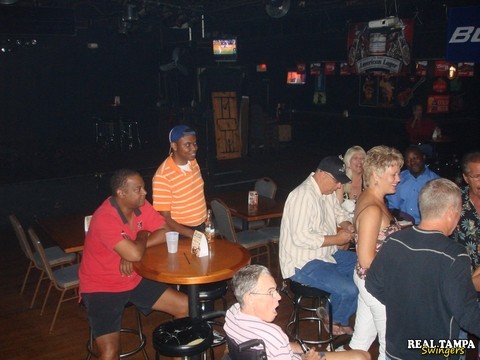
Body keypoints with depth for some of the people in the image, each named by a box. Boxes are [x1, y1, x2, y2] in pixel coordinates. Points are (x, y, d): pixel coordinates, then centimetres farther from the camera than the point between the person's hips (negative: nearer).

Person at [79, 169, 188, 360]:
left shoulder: (141, 206, -6)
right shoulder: (104, 219, -28)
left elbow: (166, 233, -6)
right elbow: (135, 254, -35)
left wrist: (134, 247, -20)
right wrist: (142, 235, -13)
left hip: (134, 280, 7)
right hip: (101, 288, -6)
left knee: (185, 306, 1)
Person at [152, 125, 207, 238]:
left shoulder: (193, 163, -2)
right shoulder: (163, 176, -24)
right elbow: (165, 219, -20)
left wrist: (207, 218, 12)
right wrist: (193, 234, -26)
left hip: (201, 226, 6)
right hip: (181, 233, -6)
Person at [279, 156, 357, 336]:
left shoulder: (328, 192, 6)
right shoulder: (303, 196, -24)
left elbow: (338, 212, 24)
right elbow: (301, 237, -30)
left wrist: (346, 225, 0)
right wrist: (336, 239, -22)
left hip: (327, 253, 10)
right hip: (303, 263, -10)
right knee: (350, 290, -21)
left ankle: (335, 312, 18)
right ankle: (336, 321, 11)